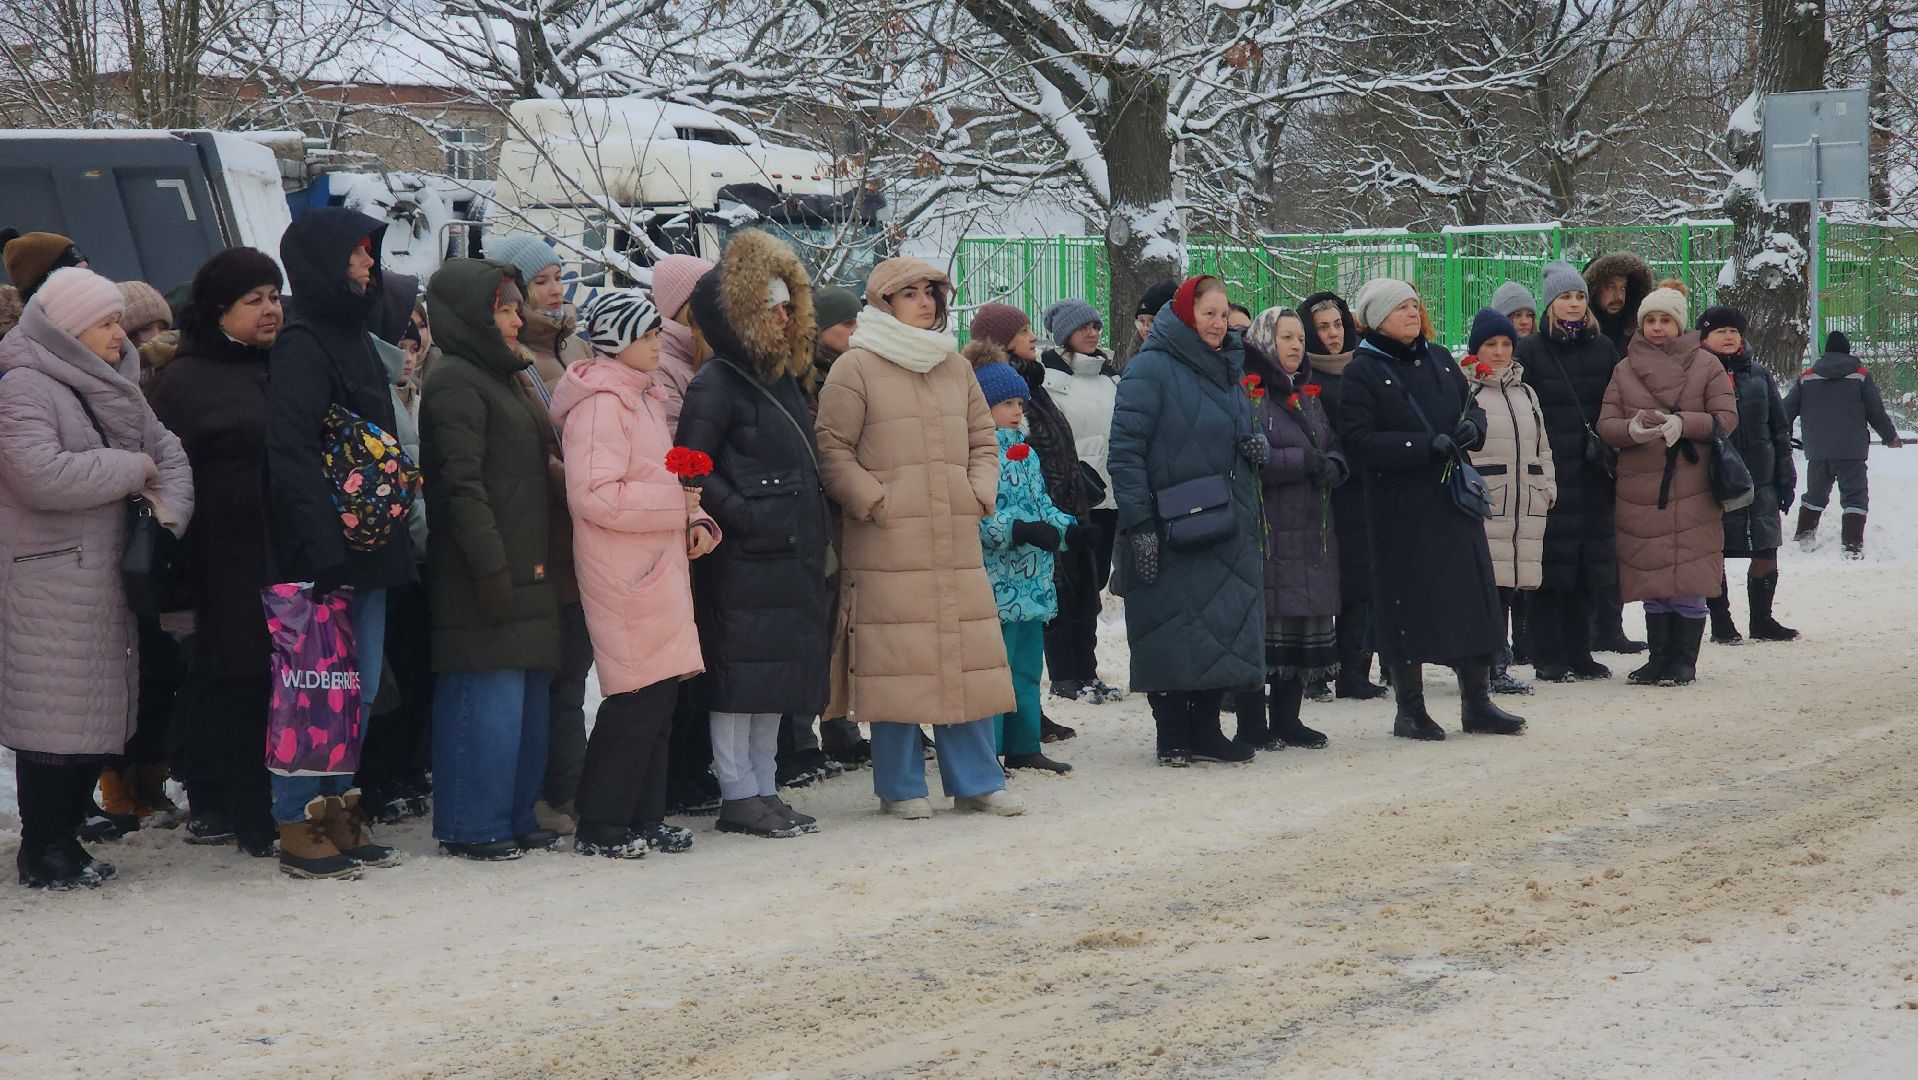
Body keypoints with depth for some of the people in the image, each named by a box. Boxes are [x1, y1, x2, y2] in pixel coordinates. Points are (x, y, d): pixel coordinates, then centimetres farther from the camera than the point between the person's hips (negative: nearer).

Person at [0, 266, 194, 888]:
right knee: (55, 717, -6)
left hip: (108, 578, 8)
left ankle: (65, 838, 18)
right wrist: (133, 469, -13)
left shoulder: (110, 388, 17)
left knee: (99, 714, 10)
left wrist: (169, 510, -6)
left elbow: (169, 454, 15)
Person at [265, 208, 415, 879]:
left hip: (367, 550, 9)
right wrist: (323, 553, -25)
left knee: (360, 691, 12)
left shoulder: (354, 340, 18)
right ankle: (299, 828, 0)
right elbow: (293, 457, -20)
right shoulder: (301, 347, -12)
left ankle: (337, 813, 20)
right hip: (325, 554, -9)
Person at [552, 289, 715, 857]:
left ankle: (645, 817, 18)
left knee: (658, 694, 11)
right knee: (638, 698, -9)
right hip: (626, 575, -10)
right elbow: (594, 495, -23)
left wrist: (695, 520, 7)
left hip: (660, 566, 10)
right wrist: (675, 505, -16)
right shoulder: (601, 402, -13)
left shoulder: (643, 396, 19)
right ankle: (600, 827, -2)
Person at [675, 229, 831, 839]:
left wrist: (816, 529, 15)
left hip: (791, 556, 9)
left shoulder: (784, 378, 17)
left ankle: (763, 790, 19)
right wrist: (745, 515, -21)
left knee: (778, 674, 11)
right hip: (742, 559, -8)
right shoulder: (716, 385, -10)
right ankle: (737, 796, 3)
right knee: (740, 674, -3)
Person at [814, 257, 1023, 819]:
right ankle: (900, 787, 8)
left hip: (957, 542, 5)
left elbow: (984, 440, 22)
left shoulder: (956, 368, 16)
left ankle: (977, 780, 16)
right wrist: (876, 503, -11)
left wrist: (979, 494, 6)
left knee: (970, 657, 6)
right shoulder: (855, 368, -2)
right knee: (895, 662, -4)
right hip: (886, 546, -5)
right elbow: (832, 451, -5)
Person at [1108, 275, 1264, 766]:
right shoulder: (1151, 370, -8)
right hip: (1173, 534, -7)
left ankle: (1205, 730, 15)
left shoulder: (1227, 370, 17)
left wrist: (1257, 444, 2)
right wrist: (1139, 523, -20)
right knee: (1172, 634, -2)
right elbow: (1125, 451, -14)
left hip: (1229, 533, 7)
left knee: (1225, 631, 6)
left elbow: (1245, 434, 28)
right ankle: (1172, 737, 6)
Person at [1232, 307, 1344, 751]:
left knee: (1305, 621, 7)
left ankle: (1286, 719, 16)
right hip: (1264, 528, -8)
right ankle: (1252, 726, -3)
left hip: (1310, 531, 8)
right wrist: (1302, 461, -16)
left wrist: (1331, 466, -5)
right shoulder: (1246, 394, -6)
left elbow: (1335, 448, 18)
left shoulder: (1309, 396, 19)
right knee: (1261, 622, -8)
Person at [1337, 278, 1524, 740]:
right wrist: (1426, 446, -20)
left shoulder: (1438, 359, 12)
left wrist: (1471, 426, -4)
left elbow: (1472, 405, 21)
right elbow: (1357, 442, -14)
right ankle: (1410, 710, 10)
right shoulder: (1363, 371, -6)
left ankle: (1477, 702, 15)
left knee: (1474, 593, 5)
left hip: (1454, 498, 6)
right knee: (1409, 602, -2)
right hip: (1399, 507, -6)